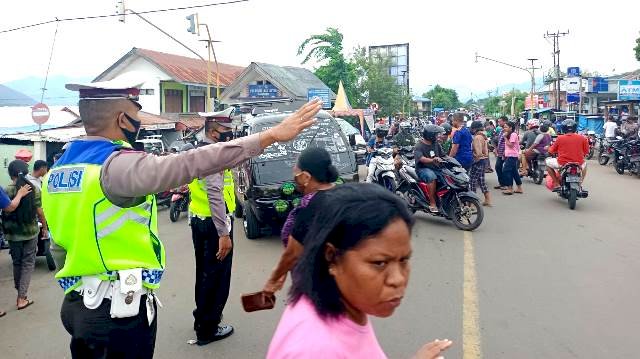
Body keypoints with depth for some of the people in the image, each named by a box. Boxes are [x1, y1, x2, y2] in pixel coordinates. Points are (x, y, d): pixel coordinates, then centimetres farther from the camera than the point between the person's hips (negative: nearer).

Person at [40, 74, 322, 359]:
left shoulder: (58, 171, 8)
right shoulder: (116, 165, -19)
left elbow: (60, 246, 16)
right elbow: (190, 164, -32)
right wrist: (271, 135, -33)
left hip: (78, 304, 9)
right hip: (120, 308, -9)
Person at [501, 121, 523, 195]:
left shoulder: (513, 134, -12)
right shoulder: (509, 135, 19)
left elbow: (510, 145, -18)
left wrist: (505, 137, -15)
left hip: (512, 156, -10)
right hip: (509, 155, 10)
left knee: (506, 170, -12)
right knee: (514, 172, 12)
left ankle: (510, 188, -9)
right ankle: (519, 188, 18)